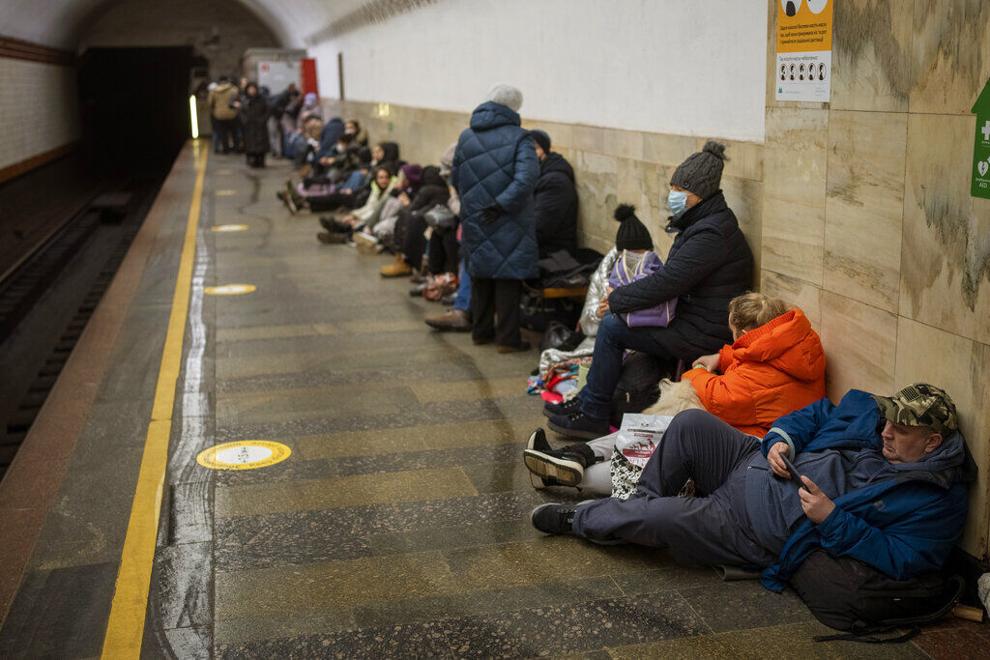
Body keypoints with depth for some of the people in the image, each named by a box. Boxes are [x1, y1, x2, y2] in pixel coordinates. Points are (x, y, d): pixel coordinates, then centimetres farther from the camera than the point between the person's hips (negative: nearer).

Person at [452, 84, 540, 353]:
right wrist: (501, 204, -21)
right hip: (509, 222, -5)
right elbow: (526, 178, -24)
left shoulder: (466, 136, 5)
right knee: (508, 275, 3)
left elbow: (455, 178, 11)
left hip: (474, 219, 5)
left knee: (480, 275, 17)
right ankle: (507, 337, 5)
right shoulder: (518, 137, -11)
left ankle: (481, 331, 26)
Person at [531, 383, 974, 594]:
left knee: (662, 519, -22)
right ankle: (641, 499, 8)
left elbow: (900, 560, -23)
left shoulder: (937, 502, -14)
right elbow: (813, 415, 17)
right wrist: (781, 440, -4)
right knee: (692, 424, -14)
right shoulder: (868, 411, 4)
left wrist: (831, 518, -28)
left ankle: (580, 519, 7)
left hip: (763, 535, -7)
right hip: (752, 467, 7)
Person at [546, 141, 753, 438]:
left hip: (703, 335, -10)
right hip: (692, 319, 10)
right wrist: (620, 296, 3)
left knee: (612, 327, -10)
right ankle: (587, 400, 16)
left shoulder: (711, 234, -22)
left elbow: (665, 282, -25)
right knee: (614, 319, 11)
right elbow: (670, 276, 17)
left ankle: (593, 416, 1)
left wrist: (616, 299, -13)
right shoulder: (699, 223, 12)